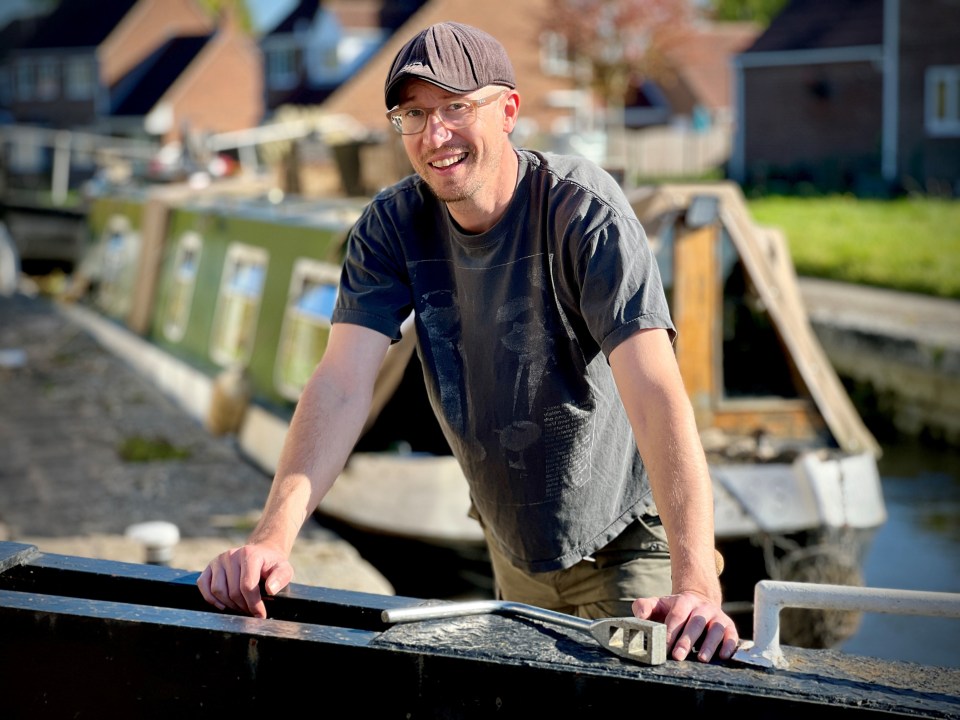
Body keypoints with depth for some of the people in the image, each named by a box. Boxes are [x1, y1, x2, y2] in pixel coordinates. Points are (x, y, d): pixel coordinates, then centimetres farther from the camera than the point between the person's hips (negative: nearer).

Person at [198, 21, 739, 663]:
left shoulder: (585, 211, -25)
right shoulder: (392, 226, -11)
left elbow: (656, 394, -36)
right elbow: (342, 387, -20)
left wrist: (696, 584, -48)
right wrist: (273, 538, -37)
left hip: (628, 540, -5)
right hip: (516, 549, 5)